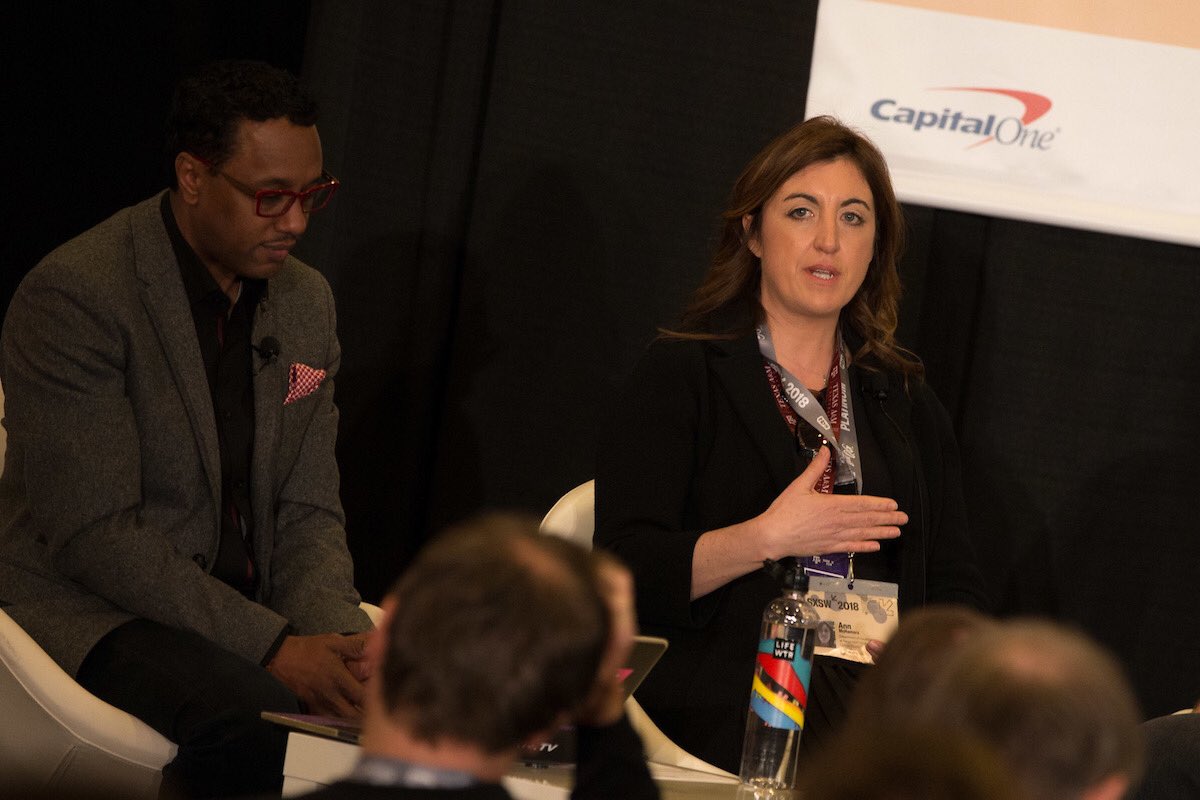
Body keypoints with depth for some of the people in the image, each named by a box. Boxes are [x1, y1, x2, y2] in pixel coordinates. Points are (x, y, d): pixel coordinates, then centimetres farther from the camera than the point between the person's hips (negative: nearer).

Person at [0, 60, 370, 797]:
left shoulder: (306, 301, 7)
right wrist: (271, 647, -26)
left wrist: (334, 634, -14)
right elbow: (95, 534, -21)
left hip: (253, 601, 7)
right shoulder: (73, 296, -16)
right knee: (253, 717, -35)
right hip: (92, 610, -7)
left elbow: (307, 512, 8)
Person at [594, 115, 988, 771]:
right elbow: (624, 571, -5)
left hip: (871, 715, 5)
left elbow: (954, 590, 17)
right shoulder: (678, 377, 6)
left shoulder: (907, 404, 21)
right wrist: (765, 539, -18)